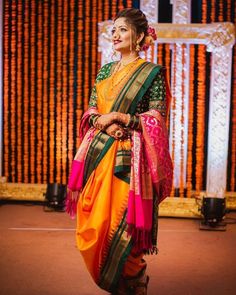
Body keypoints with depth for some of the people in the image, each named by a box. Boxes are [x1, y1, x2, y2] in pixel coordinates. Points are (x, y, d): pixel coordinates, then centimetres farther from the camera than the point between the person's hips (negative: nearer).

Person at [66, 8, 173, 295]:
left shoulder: (152, 72, -2)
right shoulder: (105, 71, 15)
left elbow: (157, 118, -7)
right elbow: (90, 111, 13)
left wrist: (119, 117, -14)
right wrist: (103, 122, -9)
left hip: (129, 158, -5)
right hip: (98, 153, 5)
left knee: (123, 222, -3)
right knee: (95, 220, 6)